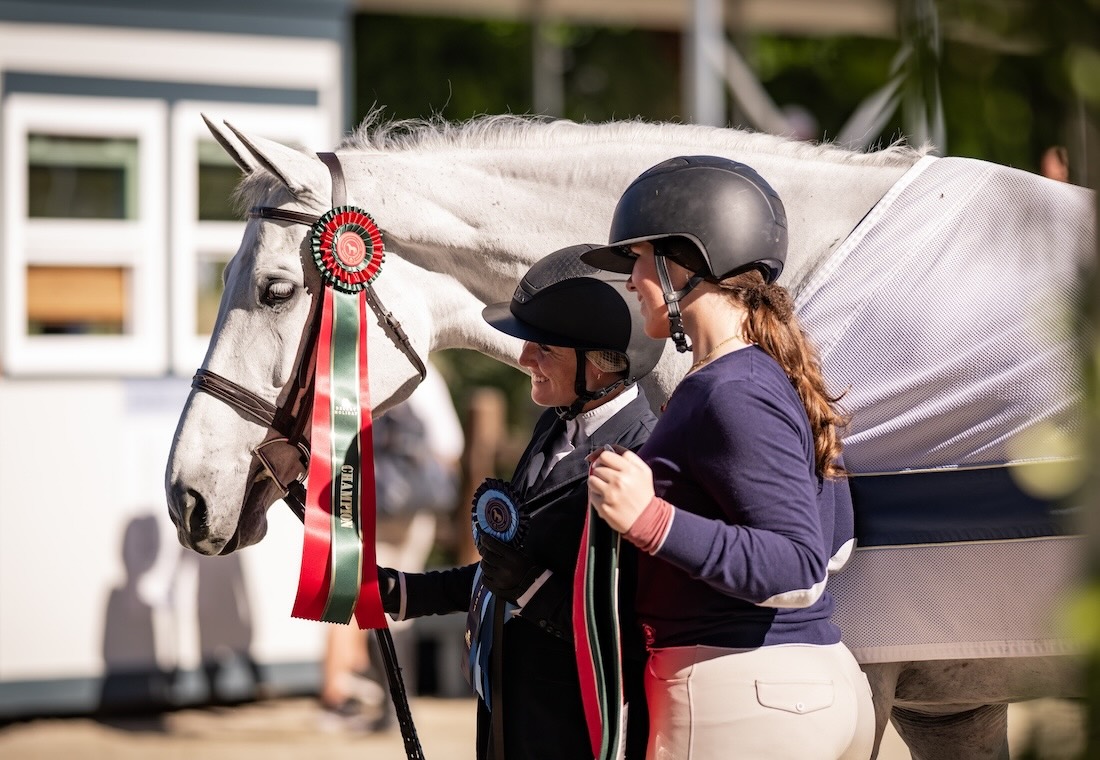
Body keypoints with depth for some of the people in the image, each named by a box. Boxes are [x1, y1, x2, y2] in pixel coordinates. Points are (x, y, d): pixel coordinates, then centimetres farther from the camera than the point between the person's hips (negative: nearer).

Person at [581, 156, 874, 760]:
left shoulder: (732, 397, -16)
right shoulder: (777, 380, 15)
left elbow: (798, 571, -22)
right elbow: (834, 544, 22)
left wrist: (650, 519, -30)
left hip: (741, 697, -11)